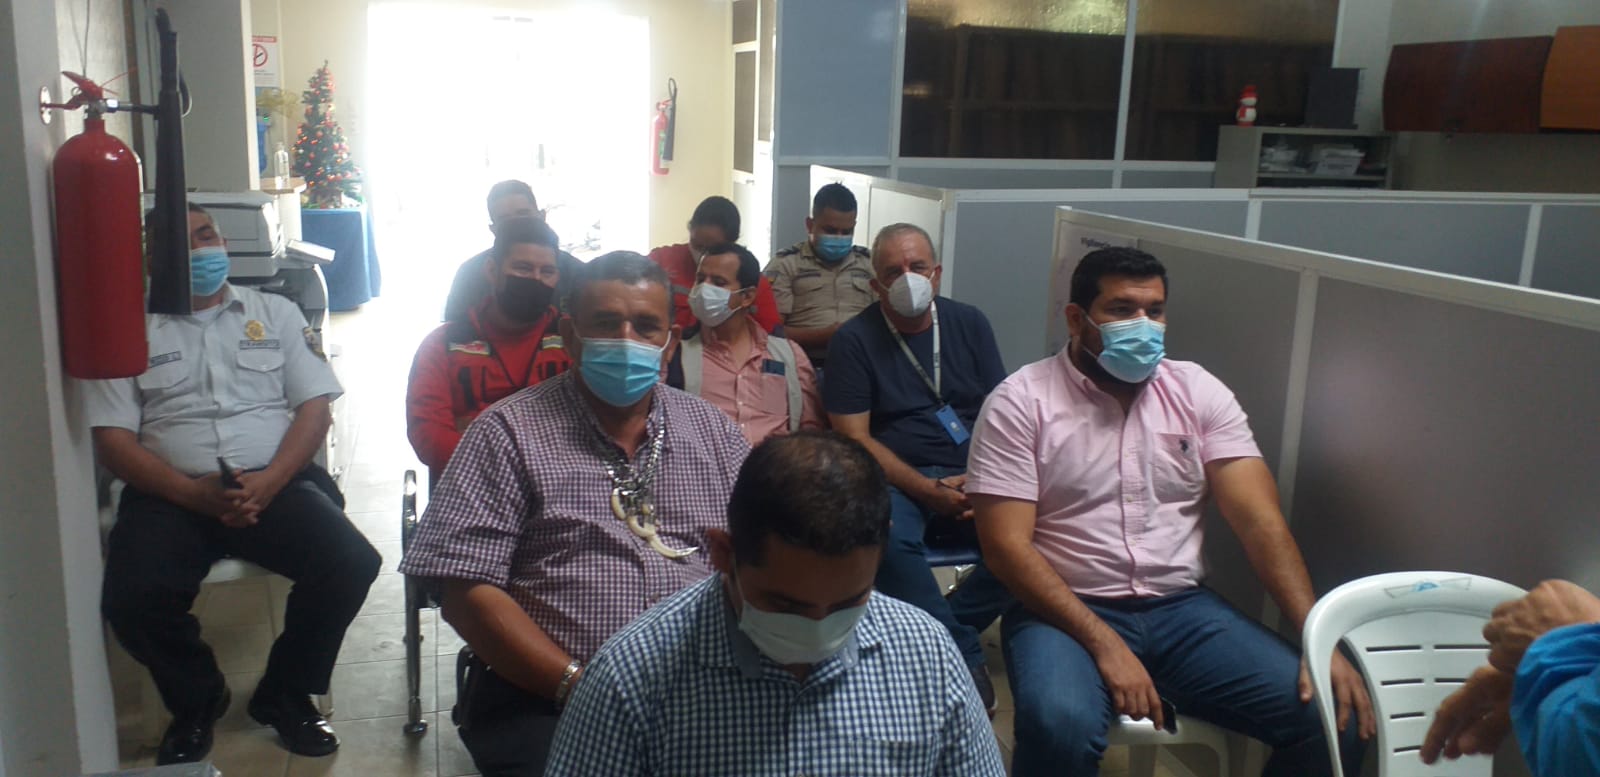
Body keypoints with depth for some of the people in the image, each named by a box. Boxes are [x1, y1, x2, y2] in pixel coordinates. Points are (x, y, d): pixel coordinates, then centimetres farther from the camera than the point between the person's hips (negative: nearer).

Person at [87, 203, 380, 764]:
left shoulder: (276, 313, 16)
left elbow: (314, 406, 7)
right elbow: (112, 440, 4)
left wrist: (269, 482, -12)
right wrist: (194, 493, -13)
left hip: (277, 482, 1)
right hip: (172, 494, 0)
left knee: (351, 564, -26)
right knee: (132, 598, -28)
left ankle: (286, 695, 2)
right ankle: (196, 701, 6)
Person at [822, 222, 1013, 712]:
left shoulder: (969, 323, 10)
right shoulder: (854, 340, 0)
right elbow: (854, 438, -6)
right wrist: (928, 491, -17)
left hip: (972, 477, 3)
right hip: (895, 479, -3)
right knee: (887, 537, -36)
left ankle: (940, 632, -8)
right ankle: (964, 654, -17)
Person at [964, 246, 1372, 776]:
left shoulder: (1199, 392, 6)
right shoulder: (1020, 403, -5)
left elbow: (1260, 521, -1)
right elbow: (1006, 545, -11)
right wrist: (1105, 644, -21)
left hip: (1183, 607, 4)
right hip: (1065, 609, -4)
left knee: (1335, 720, -13)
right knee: (1061, 728, -35)